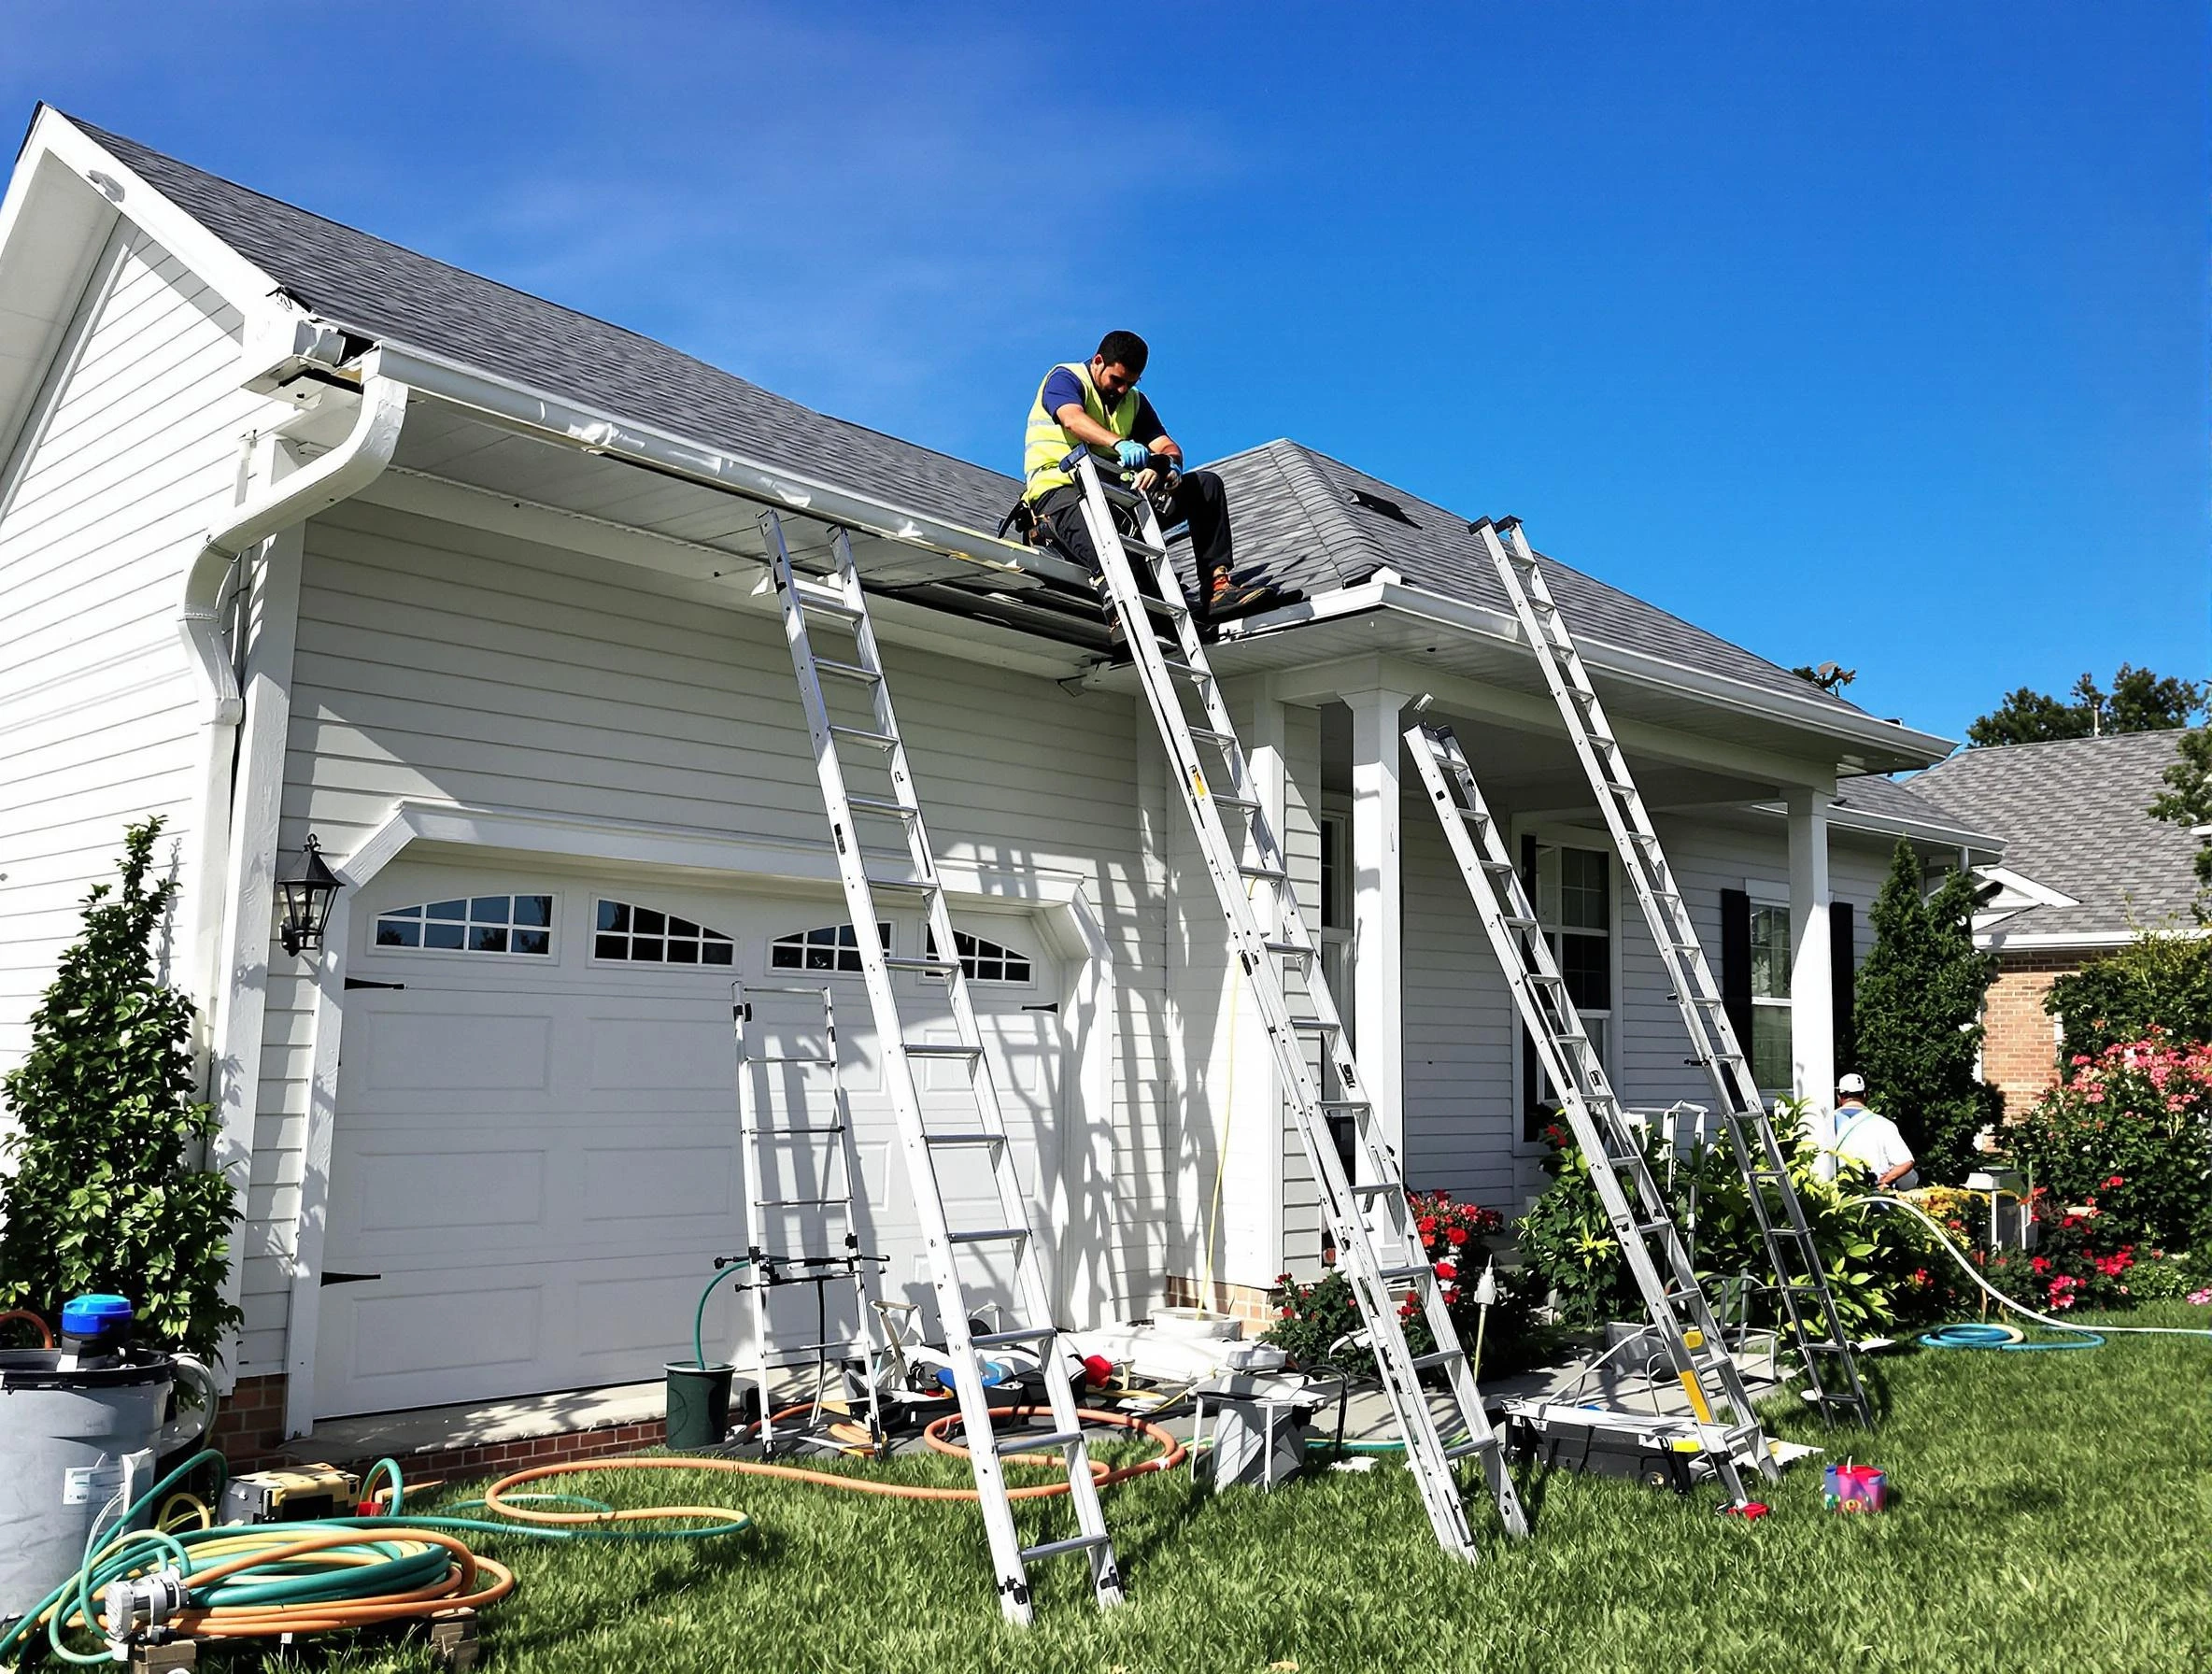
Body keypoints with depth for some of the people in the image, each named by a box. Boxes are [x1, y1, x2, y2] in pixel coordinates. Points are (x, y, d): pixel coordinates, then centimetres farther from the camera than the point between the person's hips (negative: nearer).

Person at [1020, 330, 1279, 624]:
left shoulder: (1134, 402, 22)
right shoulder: (1065, 377, 4)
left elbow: (1168, 447, 7)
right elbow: (1073, 420, -20)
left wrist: (1164, 464, -20)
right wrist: (1120, 444, -39)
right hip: (1059, 490, -6)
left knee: (1206, 484, -8)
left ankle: (1217, 584, -24)